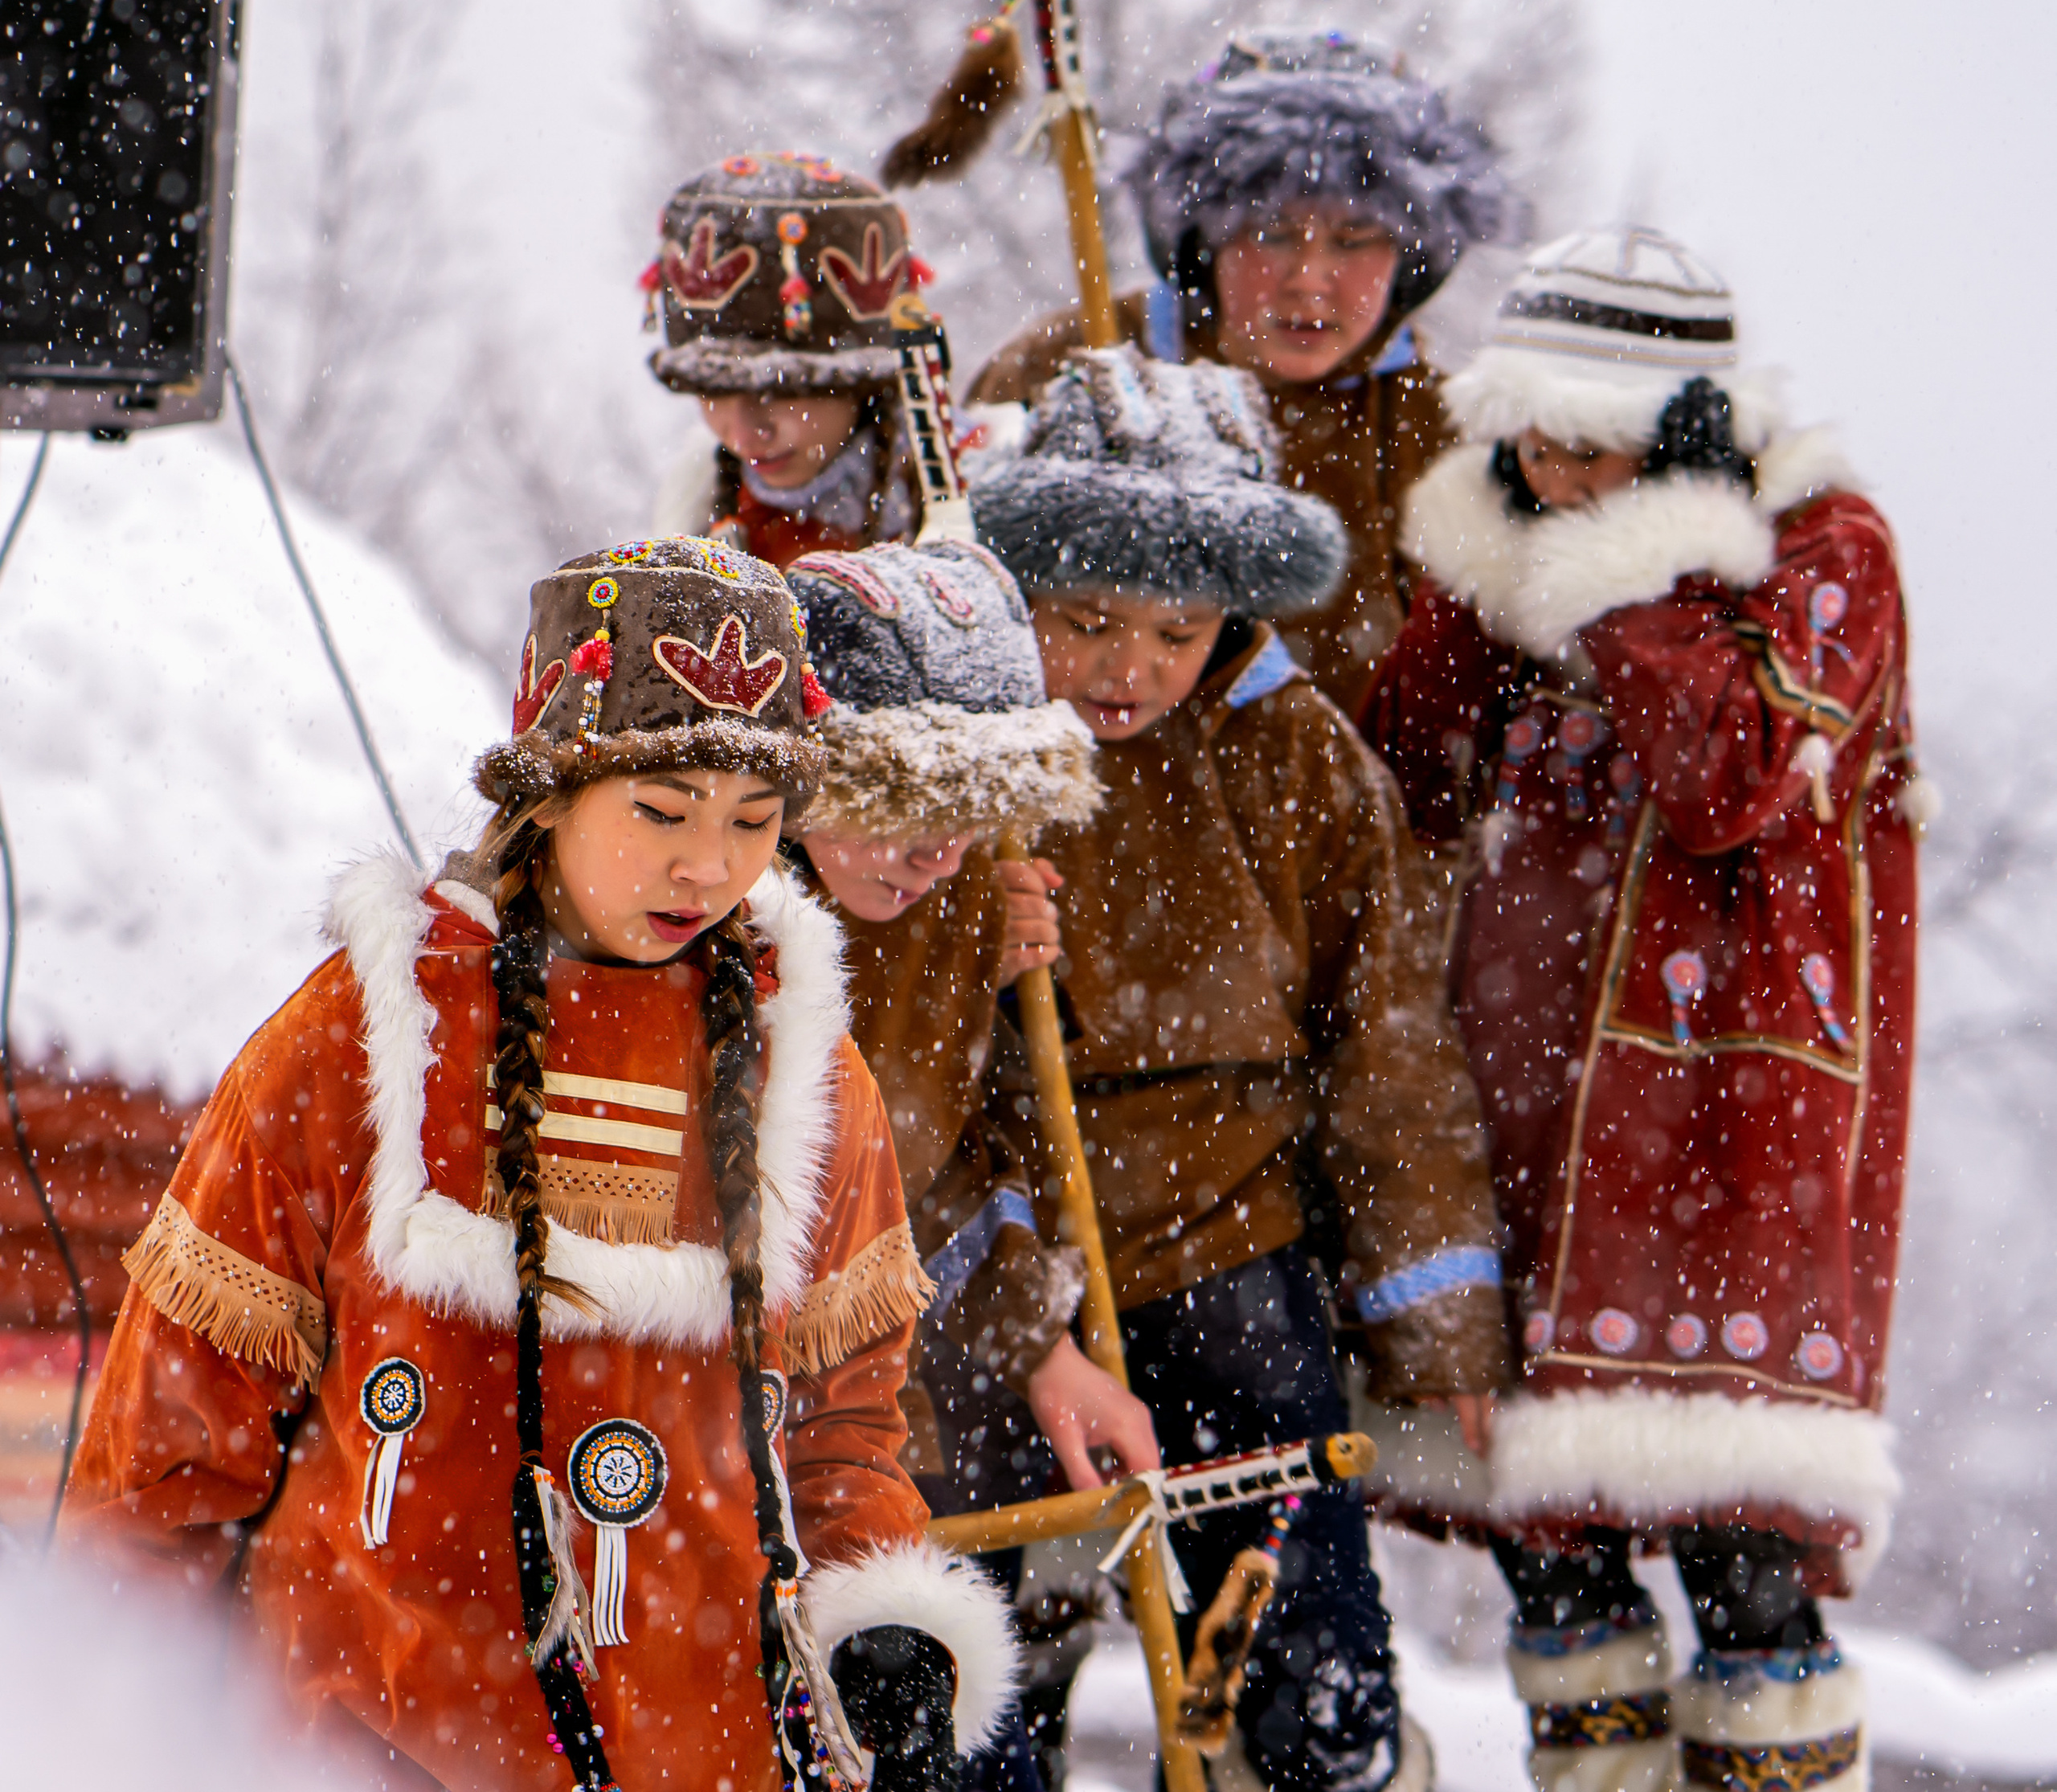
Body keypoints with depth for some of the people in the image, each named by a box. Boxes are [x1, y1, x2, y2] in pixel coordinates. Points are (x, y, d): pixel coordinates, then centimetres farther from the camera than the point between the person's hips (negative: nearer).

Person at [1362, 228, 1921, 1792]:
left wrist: (1648, 569, -14)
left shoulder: (1824, 547, -3)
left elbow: (1726, 781, -18)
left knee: (1730, 1510, -15)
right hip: (1531, 1070, 7)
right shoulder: (1523, 554, 16)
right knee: (1531, 1497, 7)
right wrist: (1486, 562, 2)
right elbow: (1415, 785, 8)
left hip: (1734, 1080, -7)